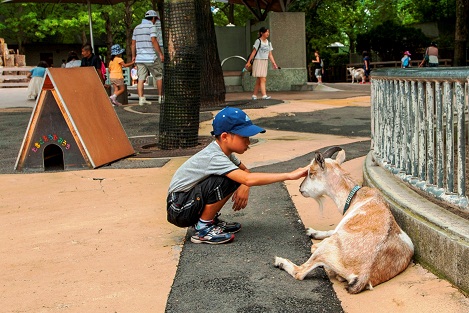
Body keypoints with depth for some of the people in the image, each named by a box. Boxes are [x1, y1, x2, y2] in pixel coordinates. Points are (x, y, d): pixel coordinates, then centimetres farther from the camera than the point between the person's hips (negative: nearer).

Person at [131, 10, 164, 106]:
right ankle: (160, 97, 11)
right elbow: (154, 41, -16)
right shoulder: (151, 26, -6)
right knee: (159, 76, 7)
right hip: (151, 57, -6)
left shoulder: (137, 28, 14)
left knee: (141, 79, 1)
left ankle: (141, 98, -6)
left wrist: (133, 56, 22)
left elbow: (133, 43, 15)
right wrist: (161, 54, -14)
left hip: (140, 57, 6)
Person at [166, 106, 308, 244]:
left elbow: (245, 170, 10)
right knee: (227, 180, -25)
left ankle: (210, 219, 10)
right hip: (179, 209, -9)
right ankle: (203, 229, -12)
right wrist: (289, 175, -38)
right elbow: (248, 179, -39)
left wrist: (245, 186, -15)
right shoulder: (214, 157, -28)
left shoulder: (223, 151, -1)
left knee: (236, 176, -1)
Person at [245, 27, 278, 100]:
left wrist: (274, 63, 2)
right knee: (263, 80, -13)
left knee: (258, 81, 8)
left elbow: (270, 55, 12)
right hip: (258, 61, -6)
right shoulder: (258, 41, -6)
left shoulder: (268, 43, 13)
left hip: (265, 62, 6)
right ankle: (264, 95, -16)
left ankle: (254, 95, 15)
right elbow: (253, 52, -8)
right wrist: (248, 62, -11)